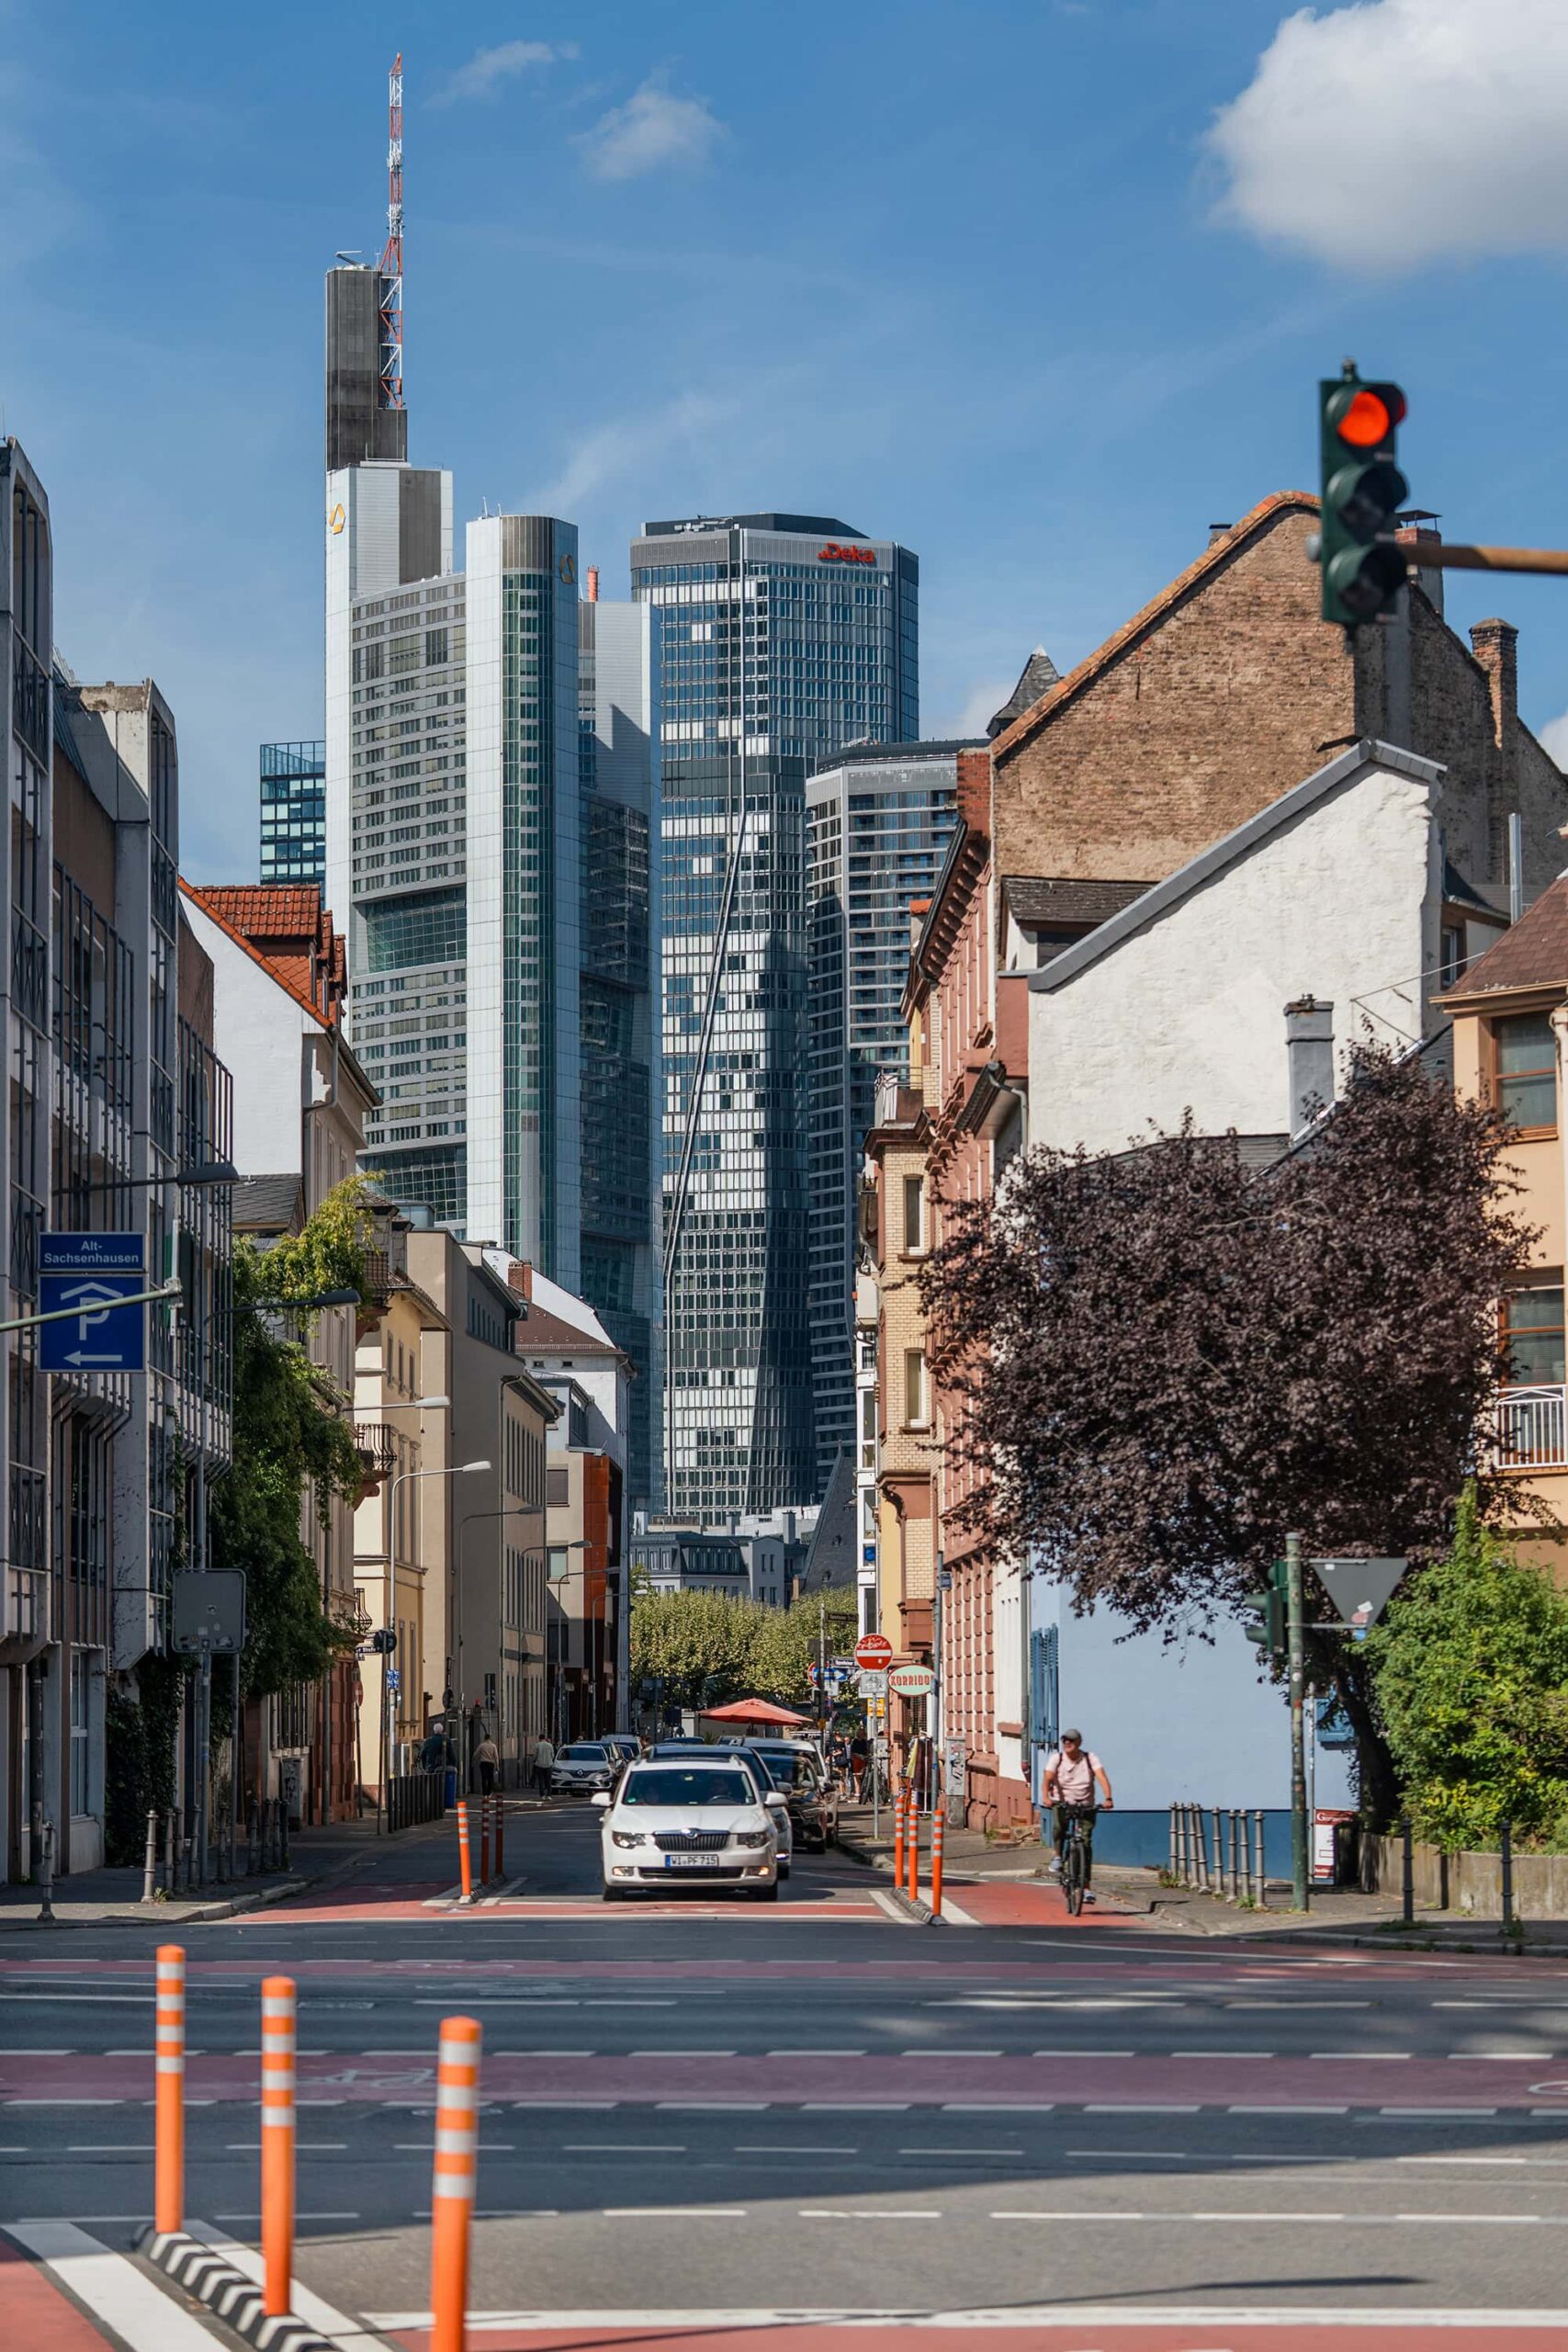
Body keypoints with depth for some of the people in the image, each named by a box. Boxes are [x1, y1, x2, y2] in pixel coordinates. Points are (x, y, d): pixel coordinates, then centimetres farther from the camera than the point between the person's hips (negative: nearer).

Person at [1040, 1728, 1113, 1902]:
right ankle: (1057, 1856, -6)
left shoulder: (1090, 1758, -5)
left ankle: (1086, 1887, -2)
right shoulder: (1056, 1758, -5)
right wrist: (1045, 1797, -38)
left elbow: (1102, 1778, -17)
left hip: (1085, 1805, 1)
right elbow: (1047, 1779, -18)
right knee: (1059, 1825, -34)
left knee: (1086, 1843, -7)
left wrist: (1108, 1798, -35)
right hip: (1062, 1802, -1)